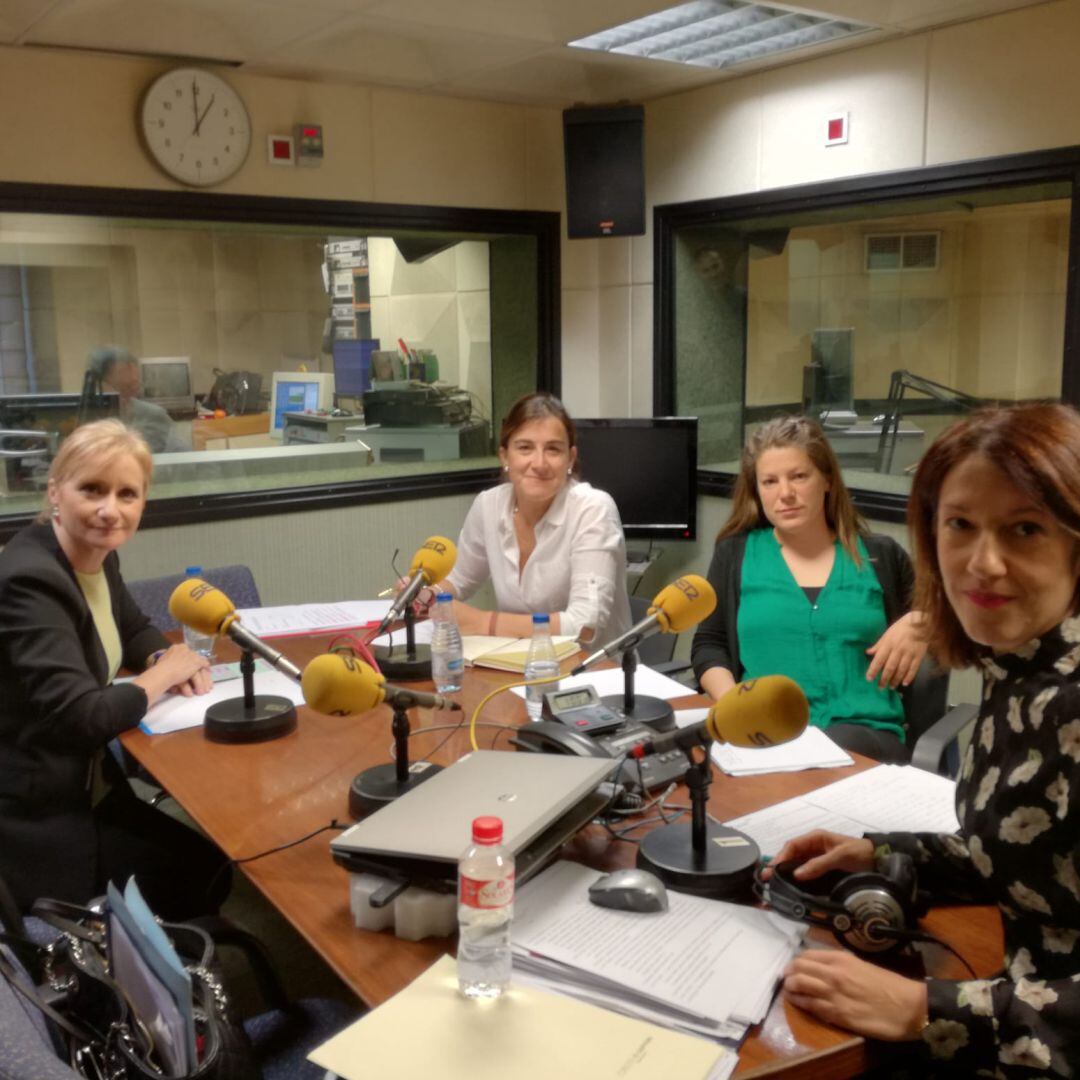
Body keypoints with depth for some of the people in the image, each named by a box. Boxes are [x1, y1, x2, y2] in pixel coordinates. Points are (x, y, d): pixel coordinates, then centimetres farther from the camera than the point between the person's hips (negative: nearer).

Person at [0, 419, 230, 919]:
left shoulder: (98, 556, 1)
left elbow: (133, 630, 21)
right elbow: (81, 719, -31)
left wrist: (167, 659, -2)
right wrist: (163, 673, -14)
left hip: (89, 790, 8)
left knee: (212, 863, 6)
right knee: (203, 876, -2)